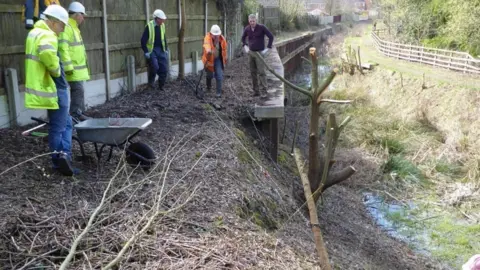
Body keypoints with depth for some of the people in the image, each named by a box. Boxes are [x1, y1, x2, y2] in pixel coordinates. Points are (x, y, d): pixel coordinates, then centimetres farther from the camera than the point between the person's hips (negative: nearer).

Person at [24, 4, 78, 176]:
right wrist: (56, 70, -24)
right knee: (58, 127, -1)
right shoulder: (47, 36, -19)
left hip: (50, 87, 10)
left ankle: (62, 158, 17)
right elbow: (46, 53, -41)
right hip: (54, 88, -10)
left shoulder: (35, 32, 15)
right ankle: (61, 158, 4)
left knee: (65, 123, 15)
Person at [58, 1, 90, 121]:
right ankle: (76, 115, -5)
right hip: (73, 69, -10)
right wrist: (68, 66, -26)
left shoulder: (73, 27, 18)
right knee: (78, 90, -10)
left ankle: (77, 114, 20)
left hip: (78, 67, 10)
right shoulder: (66, 27, -15)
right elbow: (62, 47, -24)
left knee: (77, 90, 13)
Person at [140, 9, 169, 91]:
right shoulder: (149, 26, -14)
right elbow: (143, 40, -11)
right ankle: (151, 82, 8)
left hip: (161, 50, 6)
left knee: (164, 68, 1)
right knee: (154, 66, -19)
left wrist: (166, 49, 13)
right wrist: (146, 52, -13)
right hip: (151, 50, -5)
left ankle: (161, 86, 16)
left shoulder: (162, 25, 4)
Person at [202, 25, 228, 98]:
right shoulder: (207, 38, -19)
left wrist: (225, 60, 14)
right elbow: (206, 44, -43)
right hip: (209, 59, -2)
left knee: (219, 76, -7)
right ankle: (208, 87, 43)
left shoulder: (222, 39, -8)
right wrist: (208, 50, -65)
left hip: (218, 59, 2)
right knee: (210, 75, 12)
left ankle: (219, 92, 1)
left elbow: (224, 50, 5)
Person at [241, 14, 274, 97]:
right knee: (253, 72, 5)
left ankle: (264, 91, -9)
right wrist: (245, 46, 10)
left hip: (259, 53, -5)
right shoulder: (247, 29, 2)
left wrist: (268, 48, -11)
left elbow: (271, 37, -9)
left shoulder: (262, 27, -11)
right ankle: (256, 91, 11)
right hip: (251, 53, 5)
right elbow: (243, 38, 22)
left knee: (261, 72, -11)